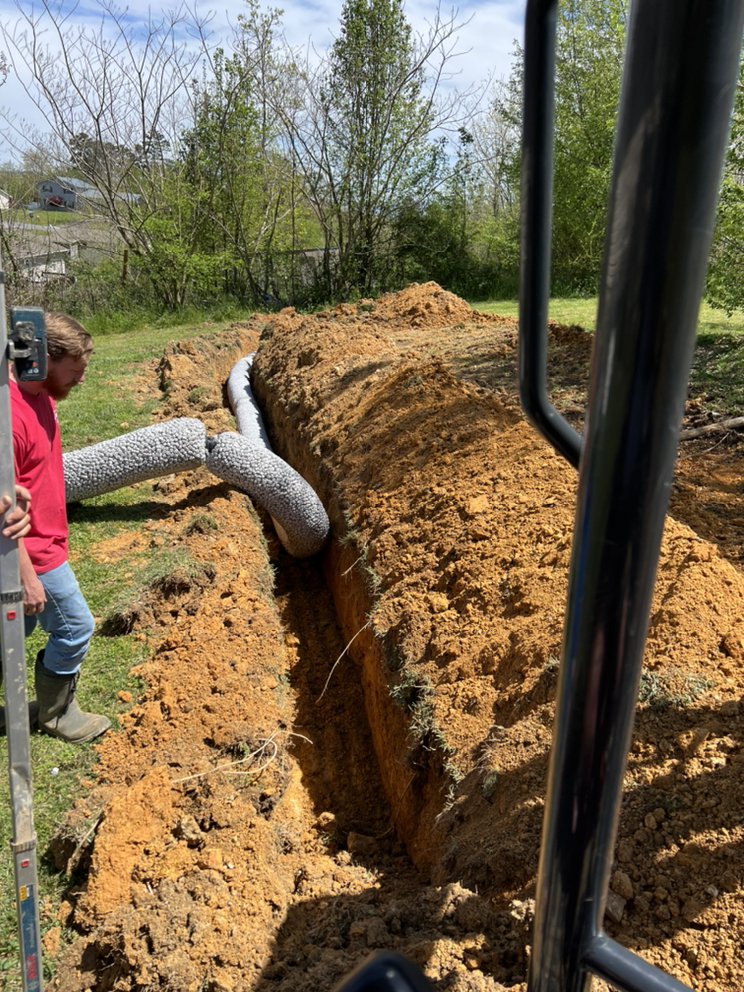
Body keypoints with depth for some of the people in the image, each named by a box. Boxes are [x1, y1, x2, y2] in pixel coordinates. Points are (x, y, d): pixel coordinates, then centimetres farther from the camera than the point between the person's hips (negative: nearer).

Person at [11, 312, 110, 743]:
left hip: (43, 543, 9)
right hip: (33, 554, -9)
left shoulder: (42, 395, 1)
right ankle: (57, 713, 27)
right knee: (76, 628, 6)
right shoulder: (13, 414, -28)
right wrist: (27, 576, -21)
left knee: (20, 627, 22)